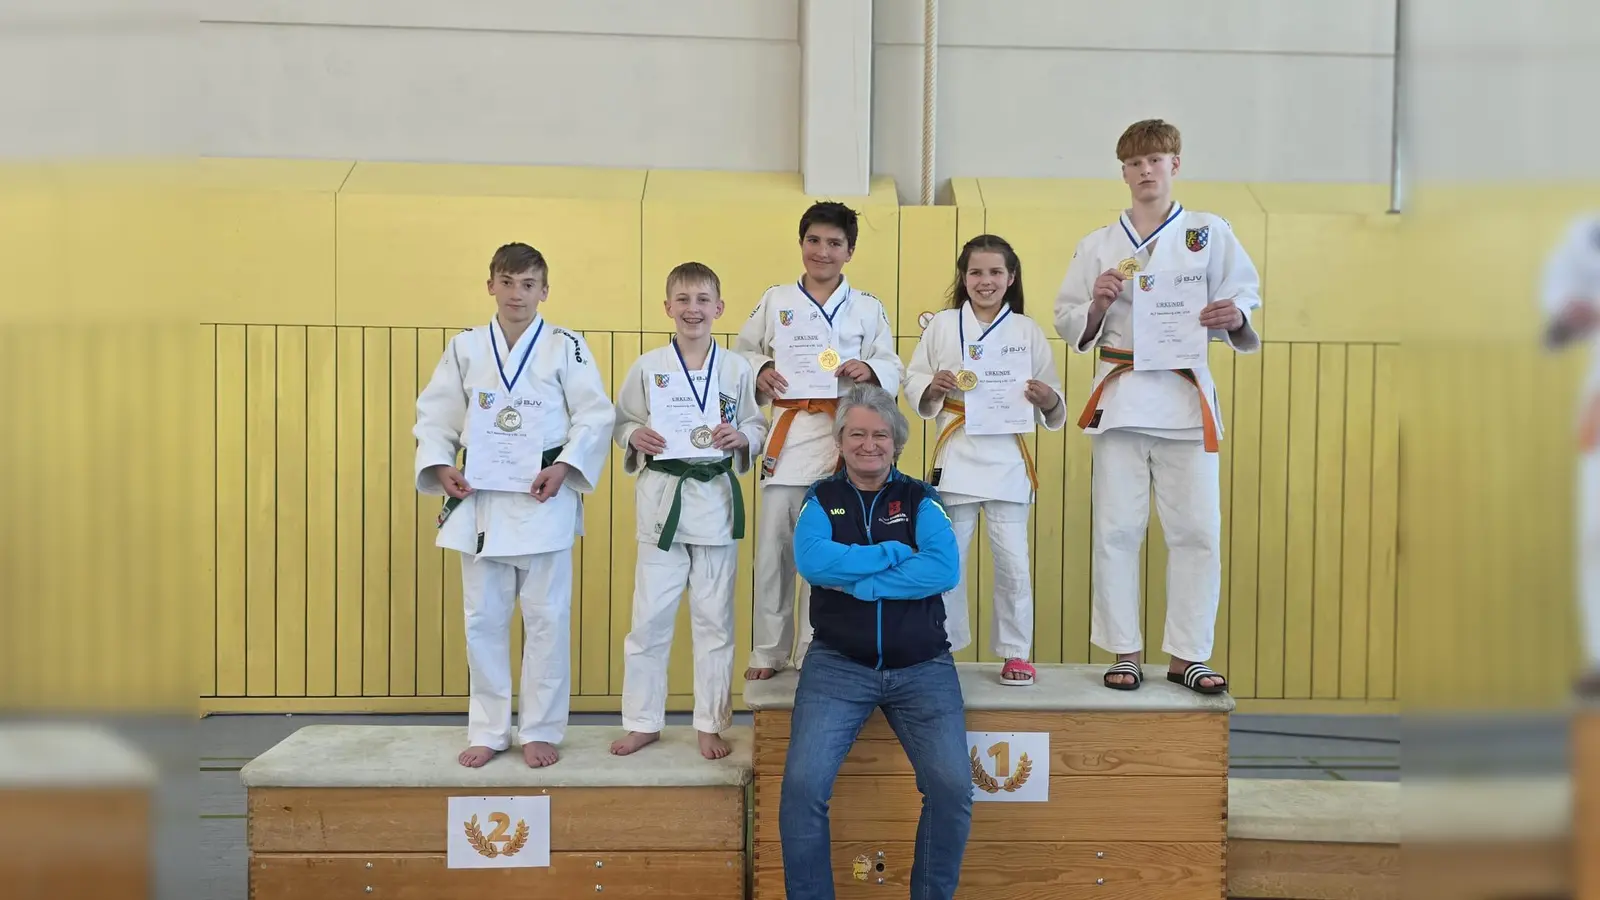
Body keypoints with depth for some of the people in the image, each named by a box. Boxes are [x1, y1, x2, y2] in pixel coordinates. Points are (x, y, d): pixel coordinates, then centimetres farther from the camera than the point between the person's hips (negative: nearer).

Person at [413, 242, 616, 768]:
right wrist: (440, 466, -7)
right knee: (483, 619, 8)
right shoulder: (465, 347, 7)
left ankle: (540, 731, 16)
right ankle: (488, 731, 22)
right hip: (480, 497, 3)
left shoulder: (566, 346, -1)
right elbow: (434, 414, 8)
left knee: (546, 618, 3)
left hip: (544, 497, -2)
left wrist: (564, 466, -16)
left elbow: (596, 415, -4)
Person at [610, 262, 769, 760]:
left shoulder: (737, 368, 2)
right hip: (663, 498, 0)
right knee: (650, 617, 4)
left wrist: (740, 438, -13)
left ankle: (711, 724, 20)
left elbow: (759, 427, 7)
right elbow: (622, 422, 7)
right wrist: (635, 438, -14)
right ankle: (643, 722, 19)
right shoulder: (648, 367, 1)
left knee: (714, 619, 7)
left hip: (716, 499, 0)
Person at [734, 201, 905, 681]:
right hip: (788, 435, 1)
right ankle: (768, 652, 14)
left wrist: (869, 369, -11)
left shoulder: (868, 308, 9)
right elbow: (741, 353, 15)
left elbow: (893, 370, 10)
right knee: (774, 546, 1)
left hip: (842, 437, 0)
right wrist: (759, 372, -5)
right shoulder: (775, 300, 10)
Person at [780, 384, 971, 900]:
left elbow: (945, 569, -11)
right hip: (838, 664, 0)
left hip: (923, 667, 0)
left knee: (953, 788, -16)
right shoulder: (821, 499, 8)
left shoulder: (920, 499, 7)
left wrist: (855, 582, -14)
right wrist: (896, 552, -10)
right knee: (802, 786, -18)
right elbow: (811, 561, -13)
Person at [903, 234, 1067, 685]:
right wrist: (932, 387, -14)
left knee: (1013, 562, 2)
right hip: (957, 456, 0)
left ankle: (1015, 653, 17)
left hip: (1007, 458, 0)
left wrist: (1049, 400, -12)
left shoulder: (1028, 331, 7)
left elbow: (1052, 402, 9)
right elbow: (912, 382, 6)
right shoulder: (942, 325, 5)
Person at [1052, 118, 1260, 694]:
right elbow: (1068, 323, 10)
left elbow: (1245, 296, 7)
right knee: (1117, 528, 2)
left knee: (1196, 528, 0)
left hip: (1185, 393, 0)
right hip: (1121, 392, 0)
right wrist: (1096, 307, -10)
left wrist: (1233, 316, -14)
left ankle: (1187, 656, 12)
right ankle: (1125, 652, 14)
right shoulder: (1100, 245, 9)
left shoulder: (1209, 233, 8)